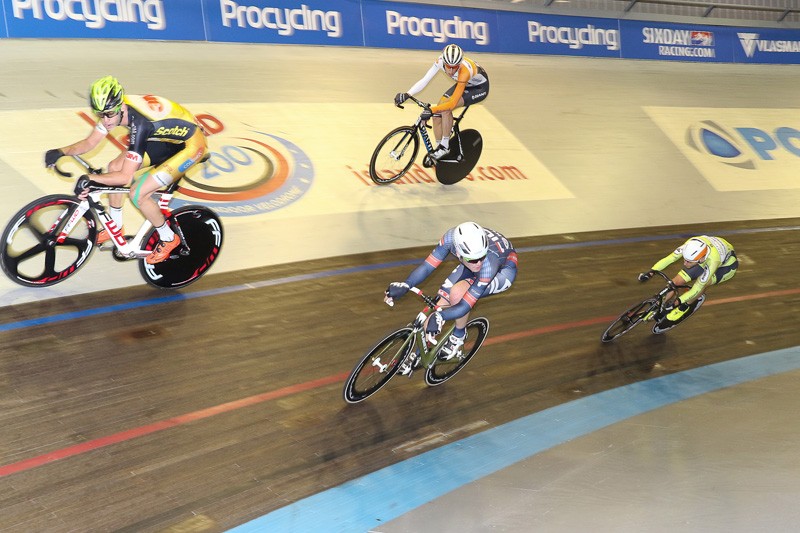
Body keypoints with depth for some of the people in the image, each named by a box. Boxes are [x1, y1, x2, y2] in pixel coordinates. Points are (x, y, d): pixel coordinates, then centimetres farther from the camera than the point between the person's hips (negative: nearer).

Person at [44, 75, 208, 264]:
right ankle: (115, 227, 25)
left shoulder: (140, 123, -36)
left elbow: (125, 177, -34)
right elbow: (90, 143, -2)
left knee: (138, 193, -16)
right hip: (167, 137, 9)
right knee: (114, 167, 6)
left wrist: (88, 179, -34)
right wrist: (61, 151, -17)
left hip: (191, 145, -9)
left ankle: (168, 239, 7)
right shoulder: (113, 109, -12)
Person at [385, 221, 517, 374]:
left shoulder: (489, 262, -43)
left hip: (503, 269, -5)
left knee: (457, 293, -32)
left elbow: (465, 306, -39)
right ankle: (417, 355, 11)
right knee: (441, 303, -9)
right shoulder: (451, 237, -34)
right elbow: (427, 266, -25)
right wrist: (405, 285, -40)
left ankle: (458, 336, -3)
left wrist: (439, 316, -54)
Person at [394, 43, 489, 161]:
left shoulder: (464, 71, -41)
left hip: (480, 87, -6)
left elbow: (452, 103, -42)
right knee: (437, 113, -9)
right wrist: (406, 95, -37)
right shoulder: (440, 61, -26)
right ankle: (439, 147, 7)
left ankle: (445, 146, -13)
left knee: (446, 109, -27)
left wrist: (431, 110, -54)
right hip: (465, 84, 6)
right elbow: (425, 80, -24)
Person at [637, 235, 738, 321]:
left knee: (703, 283, -32)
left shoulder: (712, 261, -45)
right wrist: (651, 271, -41)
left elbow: (697, 288, -38)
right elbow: (669, 258, -29)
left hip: (727, 264, -4)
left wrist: (677, 302, -42)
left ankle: (685, 307, -4)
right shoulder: (690, 246, -36)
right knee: (677, 281, -10)